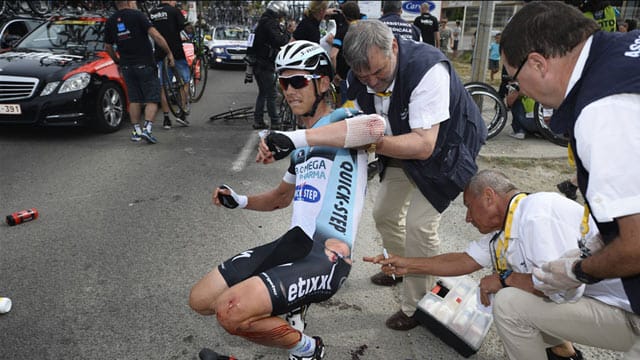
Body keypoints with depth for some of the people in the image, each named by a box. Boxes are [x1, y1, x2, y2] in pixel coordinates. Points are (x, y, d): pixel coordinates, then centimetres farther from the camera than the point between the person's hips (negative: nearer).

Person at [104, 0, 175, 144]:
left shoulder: (110, 21, 7)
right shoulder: (137, 15, -9)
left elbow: (108, 47, 14)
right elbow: (156, 36, -18)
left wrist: (117, 62, 28)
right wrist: (169, 52, -9)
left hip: (126, 66, 5)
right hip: (145, 64, -5)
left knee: (134, 99, 14)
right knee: (152, 99, 0)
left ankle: (136, 130, 15)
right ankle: (147, 128, -15)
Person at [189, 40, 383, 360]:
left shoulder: (342, 119, -5)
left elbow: (376, 124, -31)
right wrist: (239, 200, 11)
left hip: (328, 258, -8)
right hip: (293, 243, 8)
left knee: (231, 312, -24)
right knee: (201, 300, 5)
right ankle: (291, 305, 21)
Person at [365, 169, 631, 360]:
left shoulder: (536, 215, -26)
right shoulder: (502, 230, 2)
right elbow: (464, 261, 9)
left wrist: (506, 278, -18)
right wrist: (407, 265, 7)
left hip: (614, 307, -9)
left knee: (507, 302, -20)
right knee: (494, 289, 7)